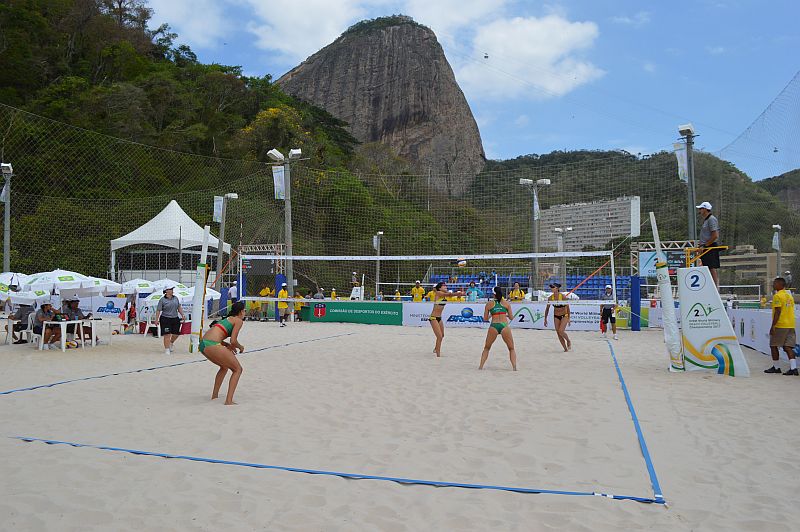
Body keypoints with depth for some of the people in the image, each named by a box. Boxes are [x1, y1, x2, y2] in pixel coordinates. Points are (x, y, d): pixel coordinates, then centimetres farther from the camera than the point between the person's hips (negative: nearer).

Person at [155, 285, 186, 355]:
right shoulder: (162, 300, -5)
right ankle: (167, 349, 5)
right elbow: (158, 310, -5)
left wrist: (182, 315, 11)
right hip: (165, 319, -5)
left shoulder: (175, 298, 10)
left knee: (176, 333, 8)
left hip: (175, 318, 5)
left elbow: (179, 308, 17)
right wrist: (156, 320, -10)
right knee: (167, 335, -5)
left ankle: (171, 343, 37)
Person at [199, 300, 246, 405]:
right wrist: (240, 347, 14)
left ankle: (214, 395, 33)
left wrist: (227, 345, 25)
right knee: (237, 369, 3)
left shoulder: (227, 319, 29)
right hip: (212, 345, -9)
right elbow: (233, 341, -5)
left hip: (203, 345, 9)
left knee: (225, 367, 31)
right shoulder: (238, 321, 4)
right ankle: (229, 400, -5)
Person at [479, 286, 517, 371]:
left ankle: (481, 366, 13)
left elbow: (485, 319, 12)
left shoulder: (489, 304, 9)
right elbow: (511, 317, 13)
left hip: (493, 326, 0)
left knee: (486, 348, 20)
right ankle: (514, 367, 2)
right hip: (504, 326, 0)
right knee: (511, 349, 16)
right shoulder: (506, 303, 9)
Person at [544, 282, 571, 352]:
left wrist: (569, 318, -12)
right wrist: (545, 319, 3)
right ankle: (565, 348, 13)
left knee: (561, 331, -20)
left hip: (564, 315, -4)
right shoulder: (550, 298, -7)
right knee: (558, 333, 0)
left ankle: (568, 341, 10)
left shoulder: (563, 296, -17)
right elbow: (547, 309, 4)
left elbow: (567, 307, -11)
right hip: (556, 316, 4)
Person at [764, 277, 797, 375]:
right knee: (788, 347, 5)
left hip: (780, 325, -8)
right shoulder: (789, 296, 15)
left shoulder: (777, 296, -11)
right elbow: (790, 311, 18)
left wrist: (773, 326, -17)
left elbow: (777, 312, -17)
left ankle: (775, 367, 10)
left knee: (774, 346, 4)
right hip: (790, 325, 8)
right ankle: (793, 368, -4)